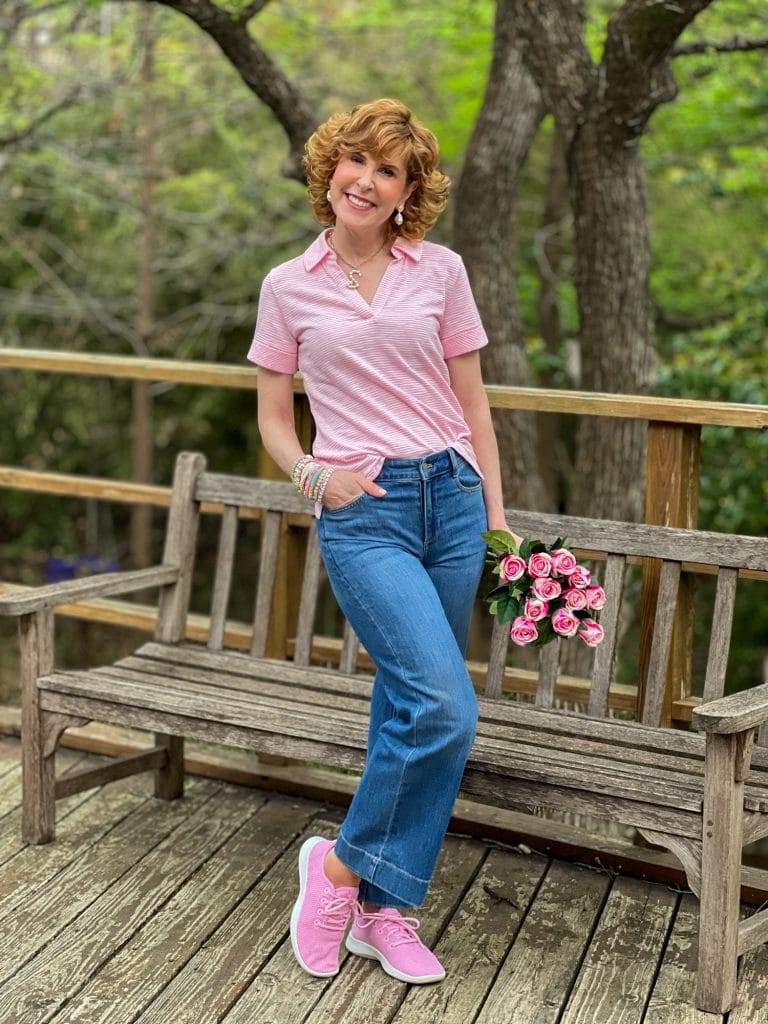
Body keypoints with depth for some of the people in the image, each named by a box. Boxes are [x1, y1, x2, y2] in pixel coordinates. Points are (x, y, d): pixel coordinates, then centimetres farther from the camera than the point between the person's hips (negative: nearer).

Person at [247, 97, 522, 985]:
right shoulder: (288, 286, 6)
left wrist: (496, 515, 7)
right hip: (361, 512, -3)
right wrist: (314, 476, -9)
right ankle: (343, 864, 5)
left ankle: (384, 909, 22)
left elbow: (472, 402, 11)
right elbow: (273, 418, 11)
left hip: (449, 496, 3)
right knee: (444, 708, -18)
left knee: (412, 709, 7)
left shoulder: (441, 271, 7)